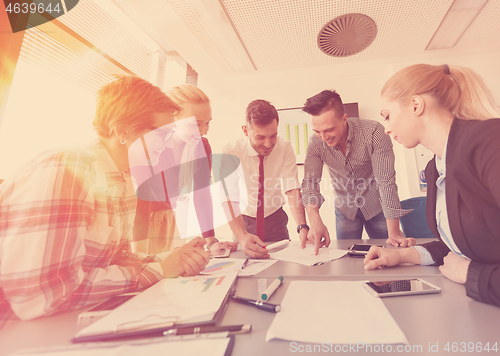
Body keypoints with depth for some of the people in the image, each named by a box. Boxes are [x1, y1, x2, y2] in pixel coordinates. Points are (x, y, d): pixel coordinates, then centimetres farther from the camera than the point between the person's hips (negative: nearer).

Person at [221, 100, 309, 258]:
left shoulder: (284, 148, -15)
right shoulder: (230, 152, -22)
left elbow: (292, 189, -20)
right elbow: (229, 198, -30)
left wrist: (302, 227, -36)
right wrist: (242, 236, -46)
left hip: (275, 219, 2)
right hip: (244, 221, -1)